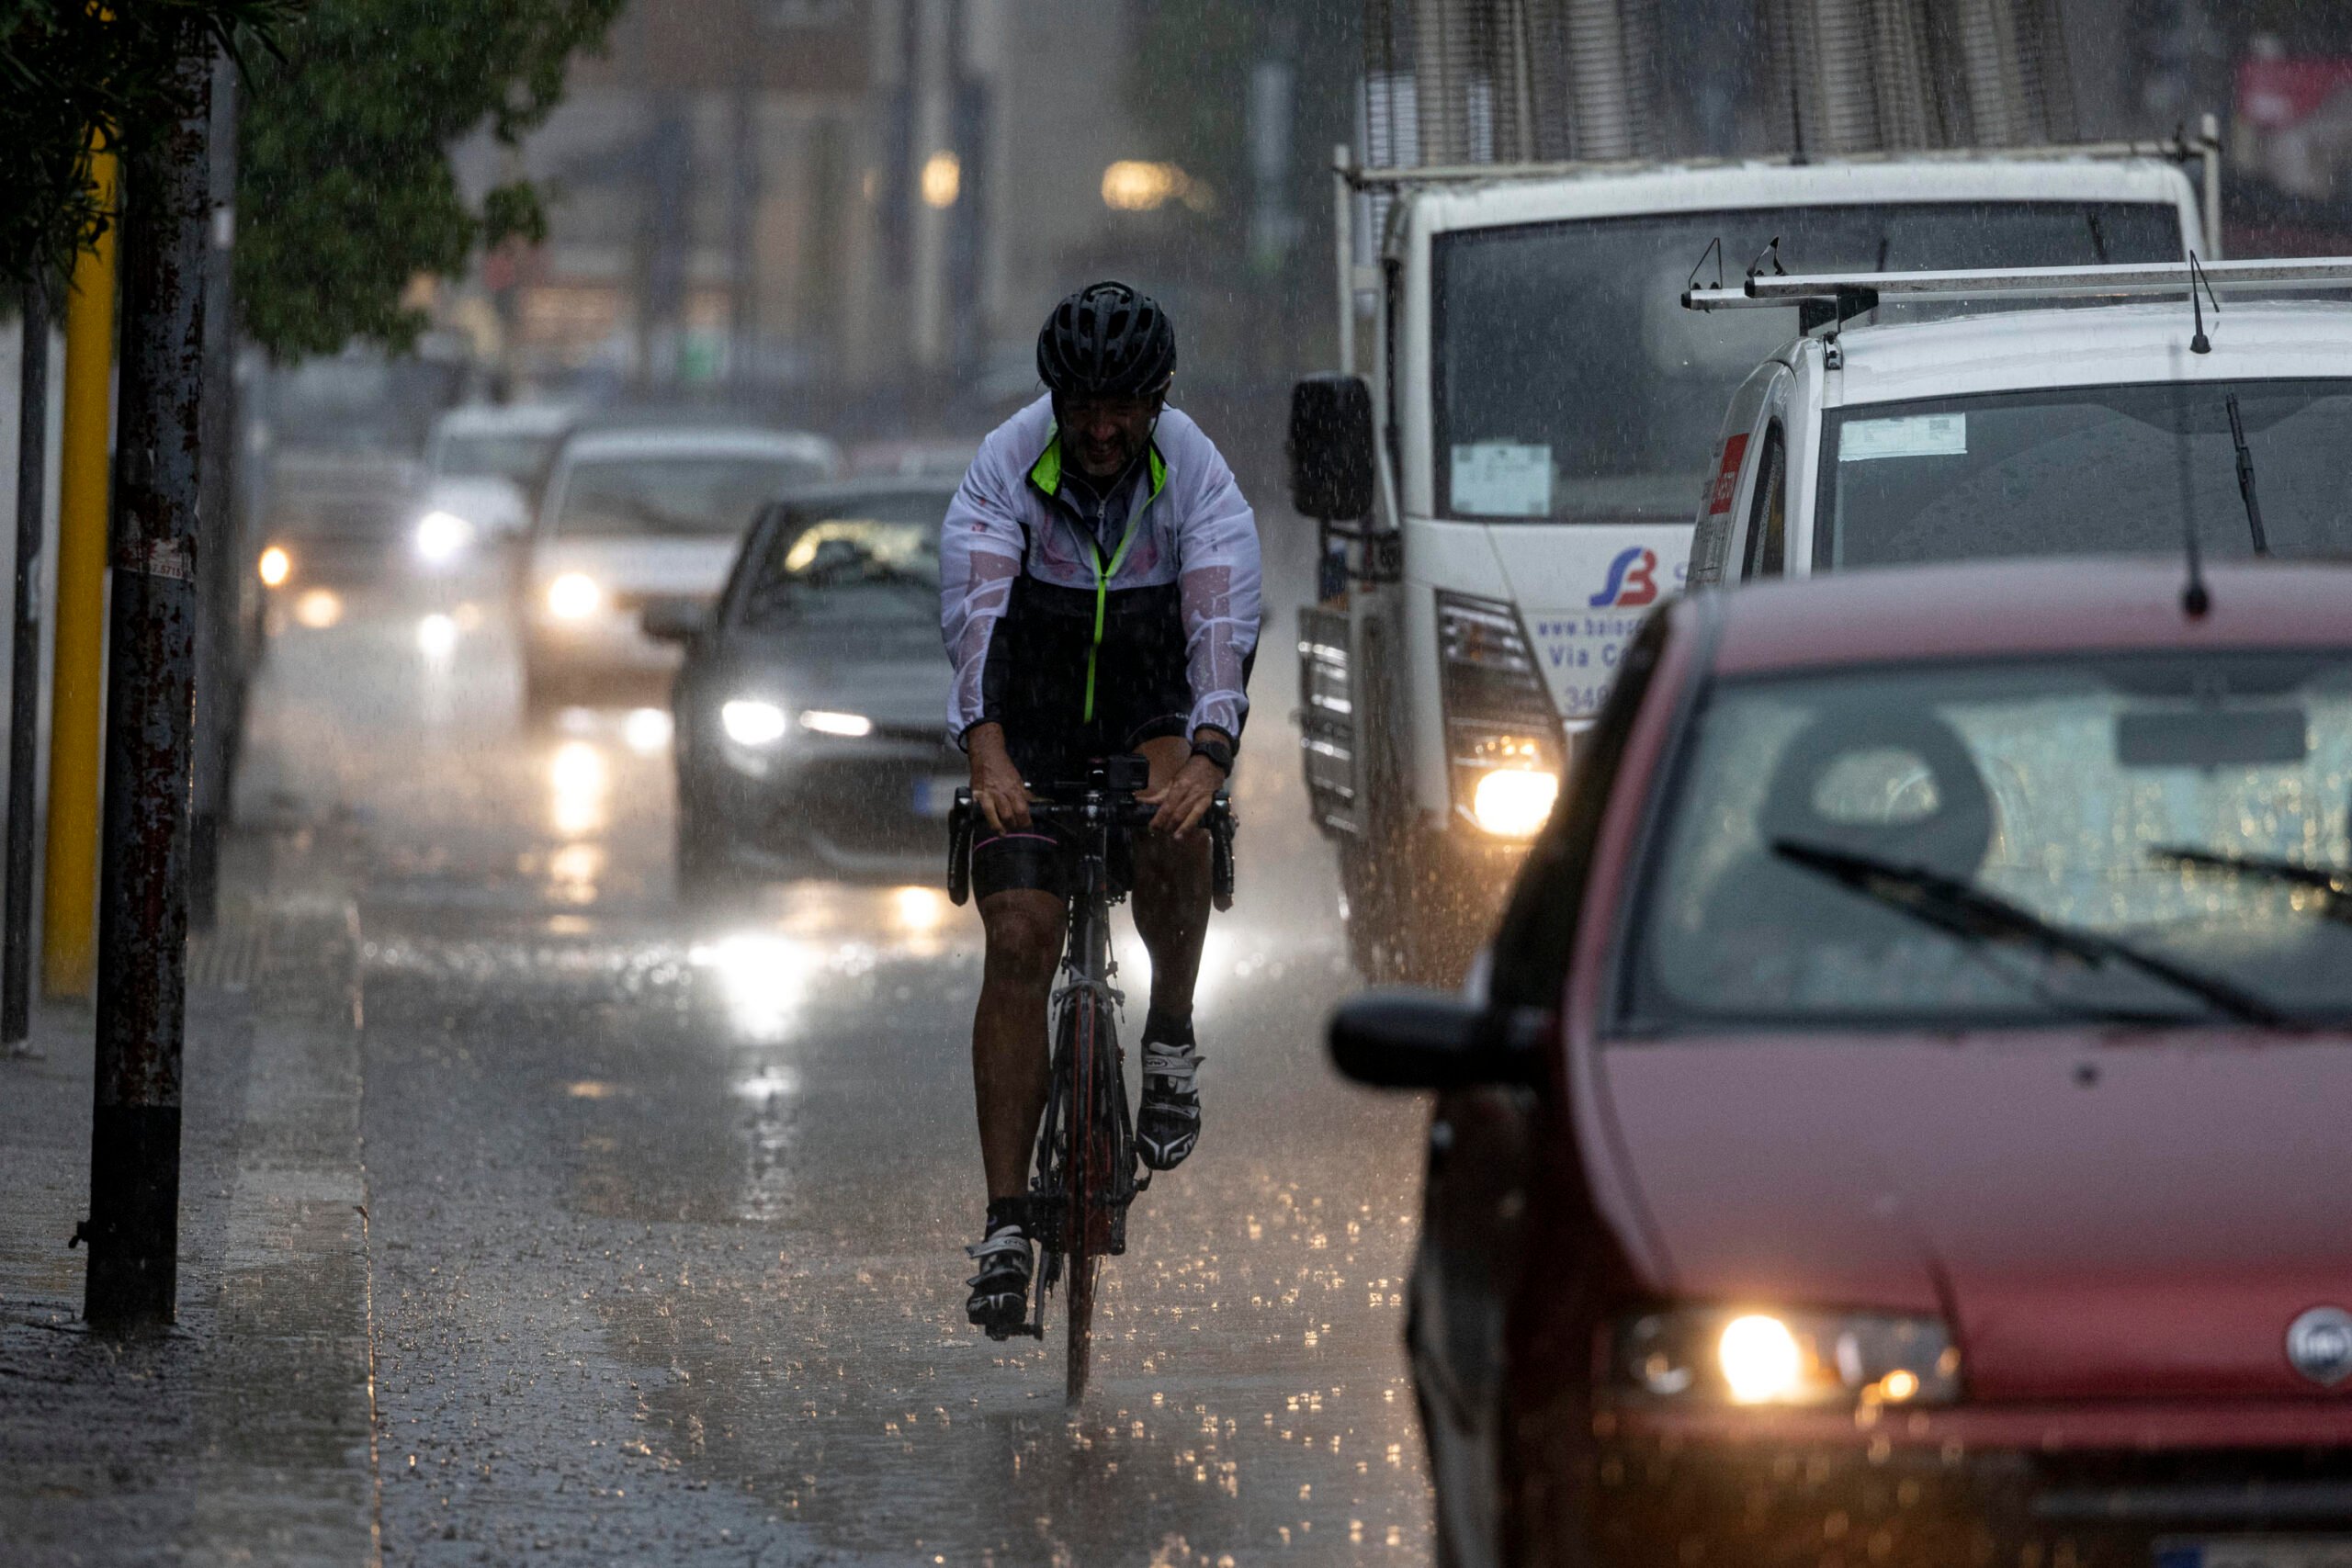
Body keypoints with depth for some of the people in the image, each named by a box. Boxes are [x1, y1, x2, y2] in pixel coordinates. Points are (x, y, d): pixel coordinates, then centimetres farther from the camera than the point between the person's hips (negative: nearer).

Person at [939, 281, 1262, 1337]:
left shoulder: (1196, 477, -19)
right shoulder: (1006, 469, -19)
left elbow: (1224, 626, -31)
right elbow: (974, 613, -32)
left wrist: (1207, 760, -48)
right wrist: (987, 753, -49)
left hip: (1154, 703, 0)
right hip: (1029, 723, 0)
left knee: (1174, 830, -34)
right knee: (1018, 942, -12)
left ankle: (1171, 1034, -7)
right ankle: (1006, 1228, -10)